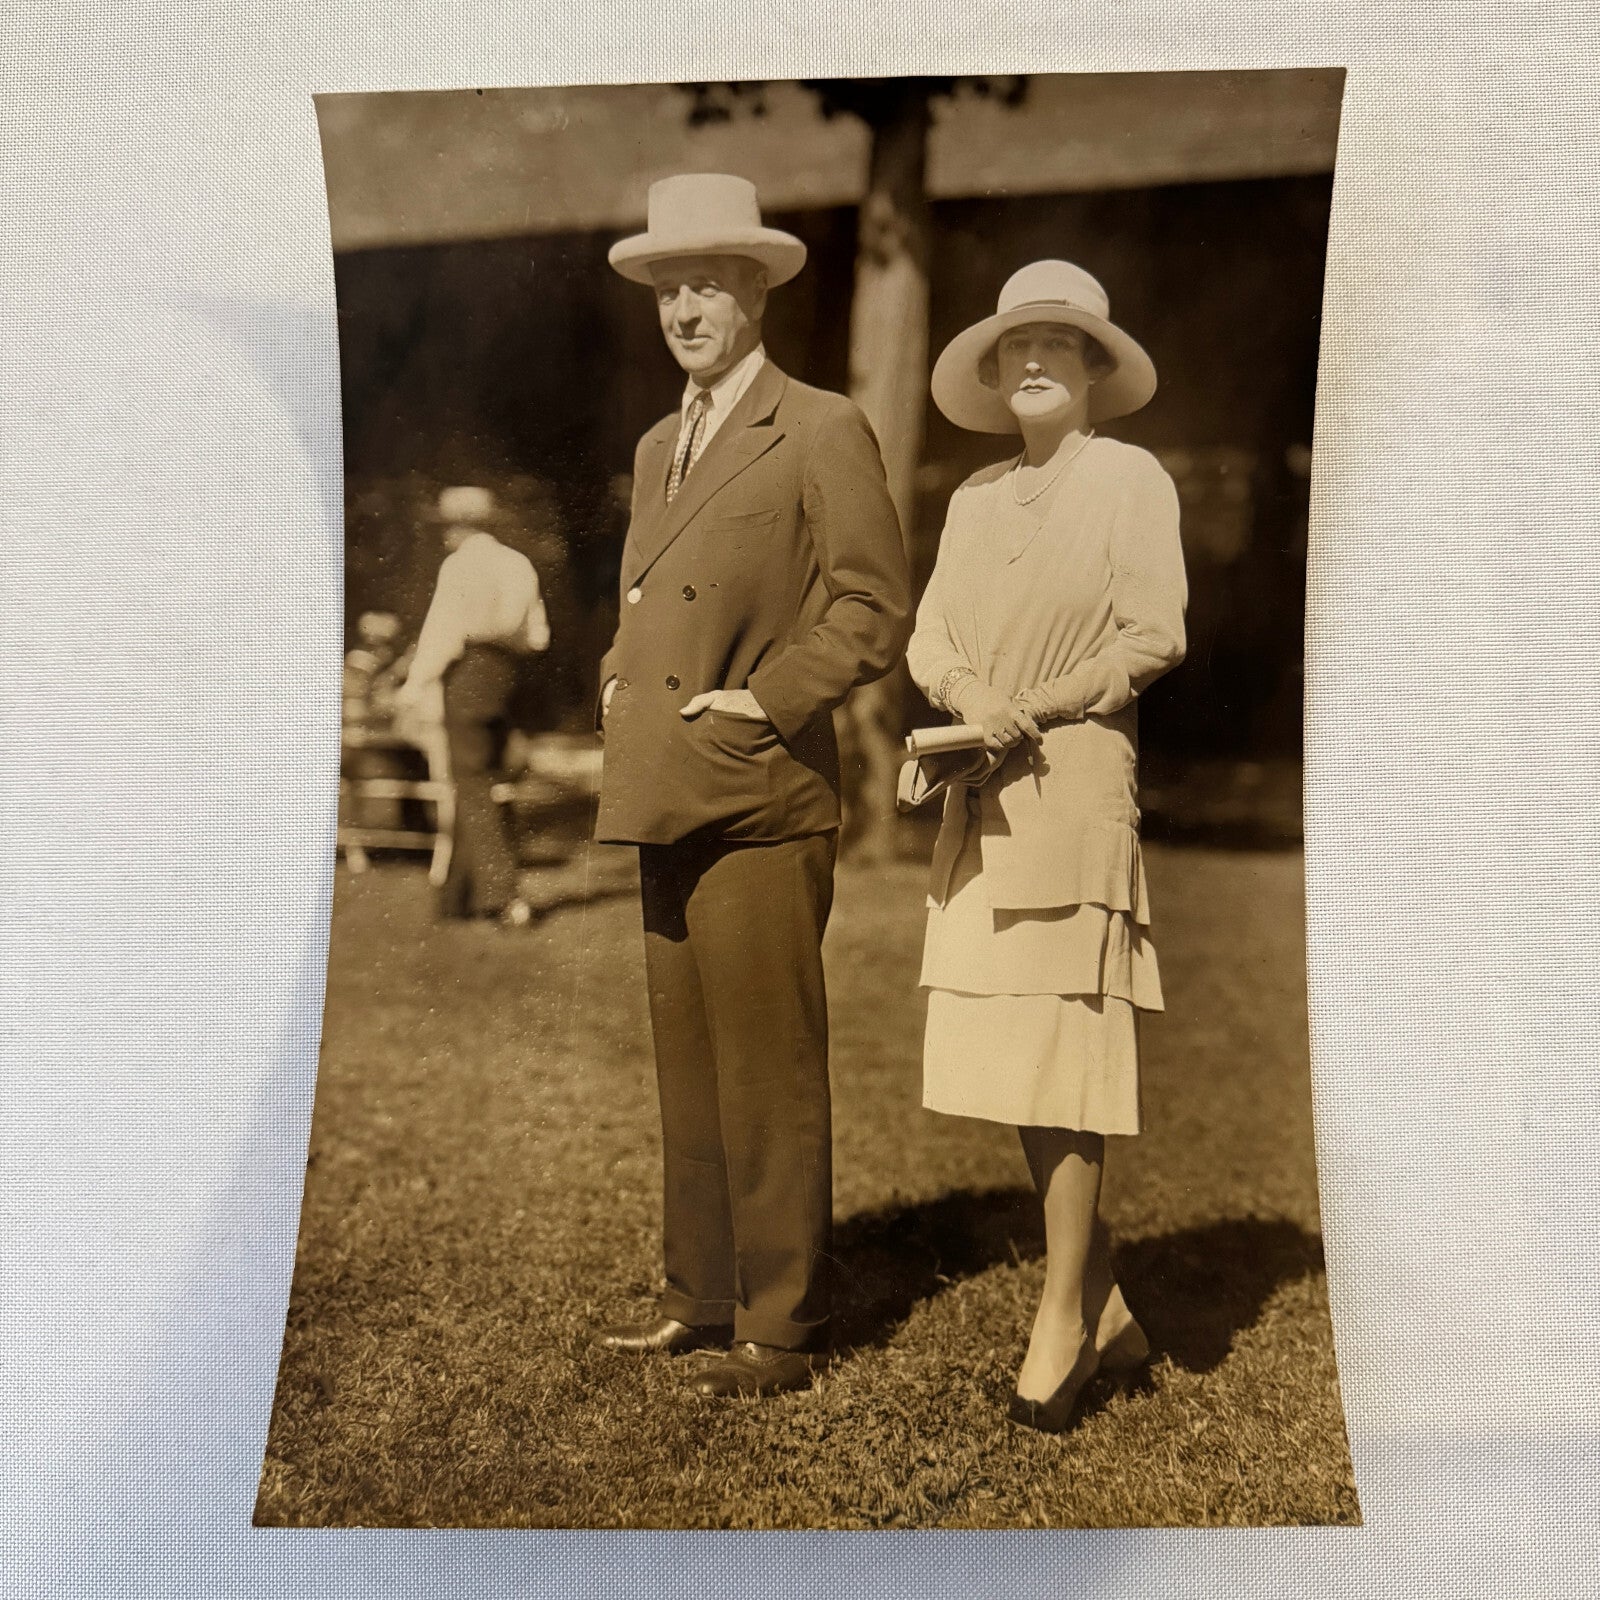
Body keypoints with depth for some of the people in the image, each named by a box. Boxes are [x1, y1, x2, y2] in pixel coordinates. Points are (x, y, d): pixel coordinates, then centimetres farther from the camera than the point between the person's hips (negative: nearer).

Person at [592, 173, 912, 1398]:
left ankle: (784, 1331, 8)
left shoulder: (823, 432, -4)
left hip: (760, 803, -8)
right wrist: (619, 685, 13)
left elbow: (876, 614, -9)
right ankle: (703, 1296, 25)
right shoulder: (658, 448, 20)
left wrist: (763, 700, -14)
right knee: (690, 1068, 13)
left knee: (769, 1076, -3)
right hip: (665, 801, 8)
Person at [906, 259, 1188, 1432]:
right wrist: (969, 698, -8)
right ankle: (1109, 1312, 17)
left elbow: (1154, 637, -7)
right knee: (1004, 1051, 5)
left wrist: (1032, 709, -10)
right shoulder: (975, 496, 18)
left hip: (1077, 781, -6)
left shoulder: (1130, 478, 2)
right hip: (984, 799, 6)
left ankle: (1063, 1322, 3)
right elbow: (928, 641, 13)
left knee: (1063, 1047, -8)